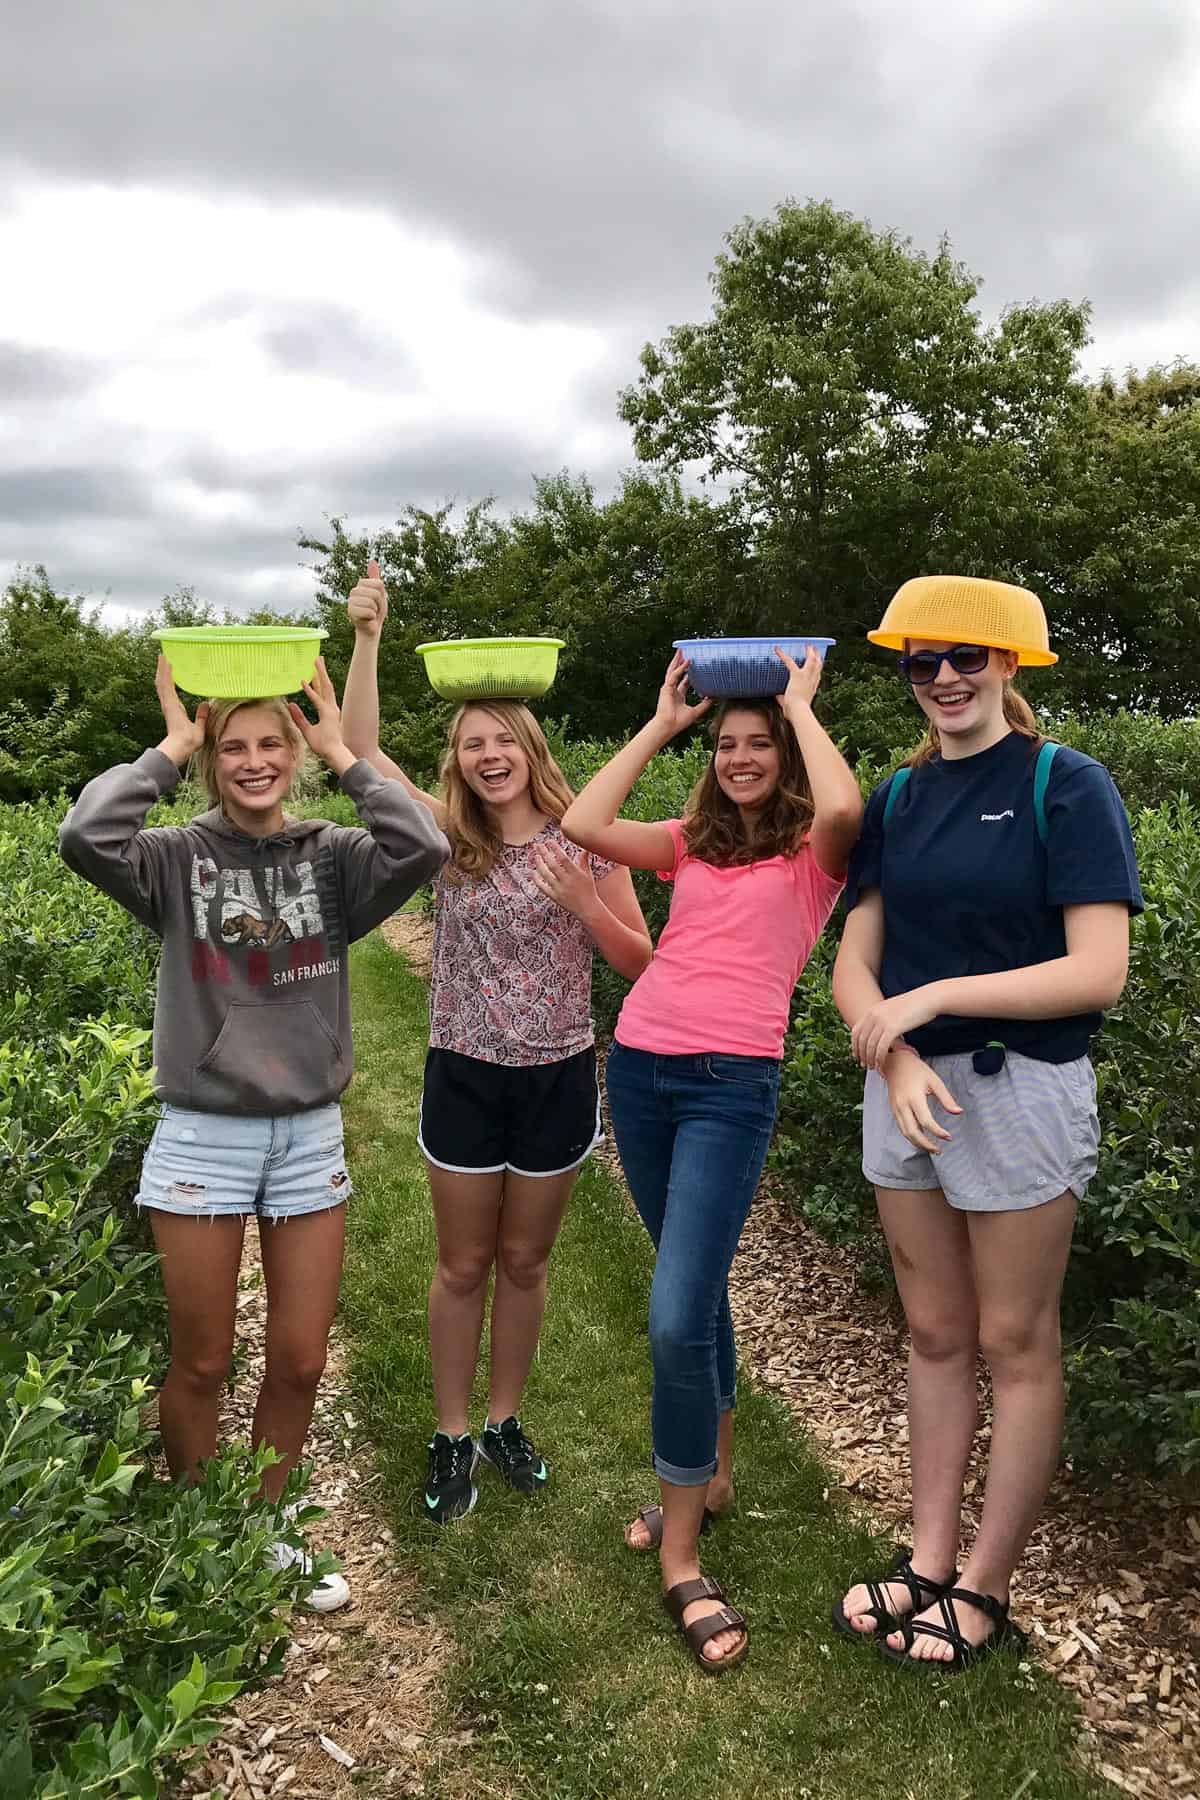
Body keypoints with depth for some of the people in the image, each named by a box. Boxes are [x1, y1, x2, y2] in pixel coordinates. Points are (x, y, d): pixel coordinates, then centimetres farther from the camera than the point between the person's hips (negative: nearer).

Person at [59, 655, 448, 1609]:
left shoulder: (333, 857, -1)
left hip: (310, 1134, 2)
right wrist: (169, 747, -12)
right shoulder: (177, 857, -4)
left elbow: (425, 847, -19)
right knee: (203, 1362, 11)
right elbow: (85, 835, -24)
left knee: (301, 1360, 11)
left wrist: (341, 750, -11)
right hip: (202, 1134, -2)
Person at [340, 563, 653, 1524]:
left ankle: (506, 1420, 34)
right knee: (464, 1265, 11)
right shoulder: (450, 837, -2)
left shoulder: (585, 842, -5)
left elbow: (640, 962, -4)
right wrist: (367, 637, -20)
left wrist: (584, 902, -20)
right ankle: (452, 1437, 27)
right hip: (464, 1077, 0)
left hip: (558, 1077, 0)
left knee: (524, 1262, 15)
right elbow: (359, 748, -11)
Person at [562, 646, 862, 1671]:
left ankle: (681, 1560, 6)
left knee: (677, 1320, -11)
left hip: (730, 1084, -5)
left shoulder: (813, 851, 2)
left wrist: (801, 704, -5)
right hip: (641, 1067, 6)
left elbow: (845, 809, -22)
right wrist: (662, 722, 8)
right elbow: (583, 827, 2)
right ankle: (712, 1476, 38)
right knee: (696, 1290, 19)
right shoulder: (692, 844, 15)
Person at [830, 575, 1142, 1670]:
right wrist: (897, 1058, -16)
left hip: (1022, 1090, -5)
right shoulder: (897, 801, 7)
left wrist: (931, 998, -18)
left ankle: (985, 1589, 24)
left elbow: (1098, 972, -16)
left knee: (1014, 1342, 8)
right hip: (905, 1087, 5)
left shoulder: (1065, 786, -8)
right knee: (935, 1334, 15)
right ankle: (928, 1560, 29)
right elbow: (853, 967, 3)